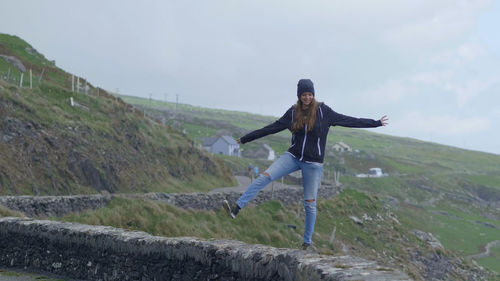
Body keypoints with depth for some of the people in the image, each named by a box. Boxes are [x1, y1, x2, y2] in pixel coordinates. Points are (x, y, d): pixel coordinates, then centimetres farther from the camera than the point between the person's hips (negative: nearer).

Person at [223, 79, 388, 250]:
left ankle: (307, 241, 16)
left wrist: (375, 123, -2)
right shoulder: (293, 112, 3)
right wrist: (245, 139, 11)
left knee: (310, 203, 2)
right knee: (265, 177, -18)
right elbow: (272, 128, 8)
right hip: (293, 157, 2)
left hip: (313, 163, -2)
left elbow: (348, 121, -2)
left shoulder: (323, 111, -6)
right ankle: (237, 208, -21)